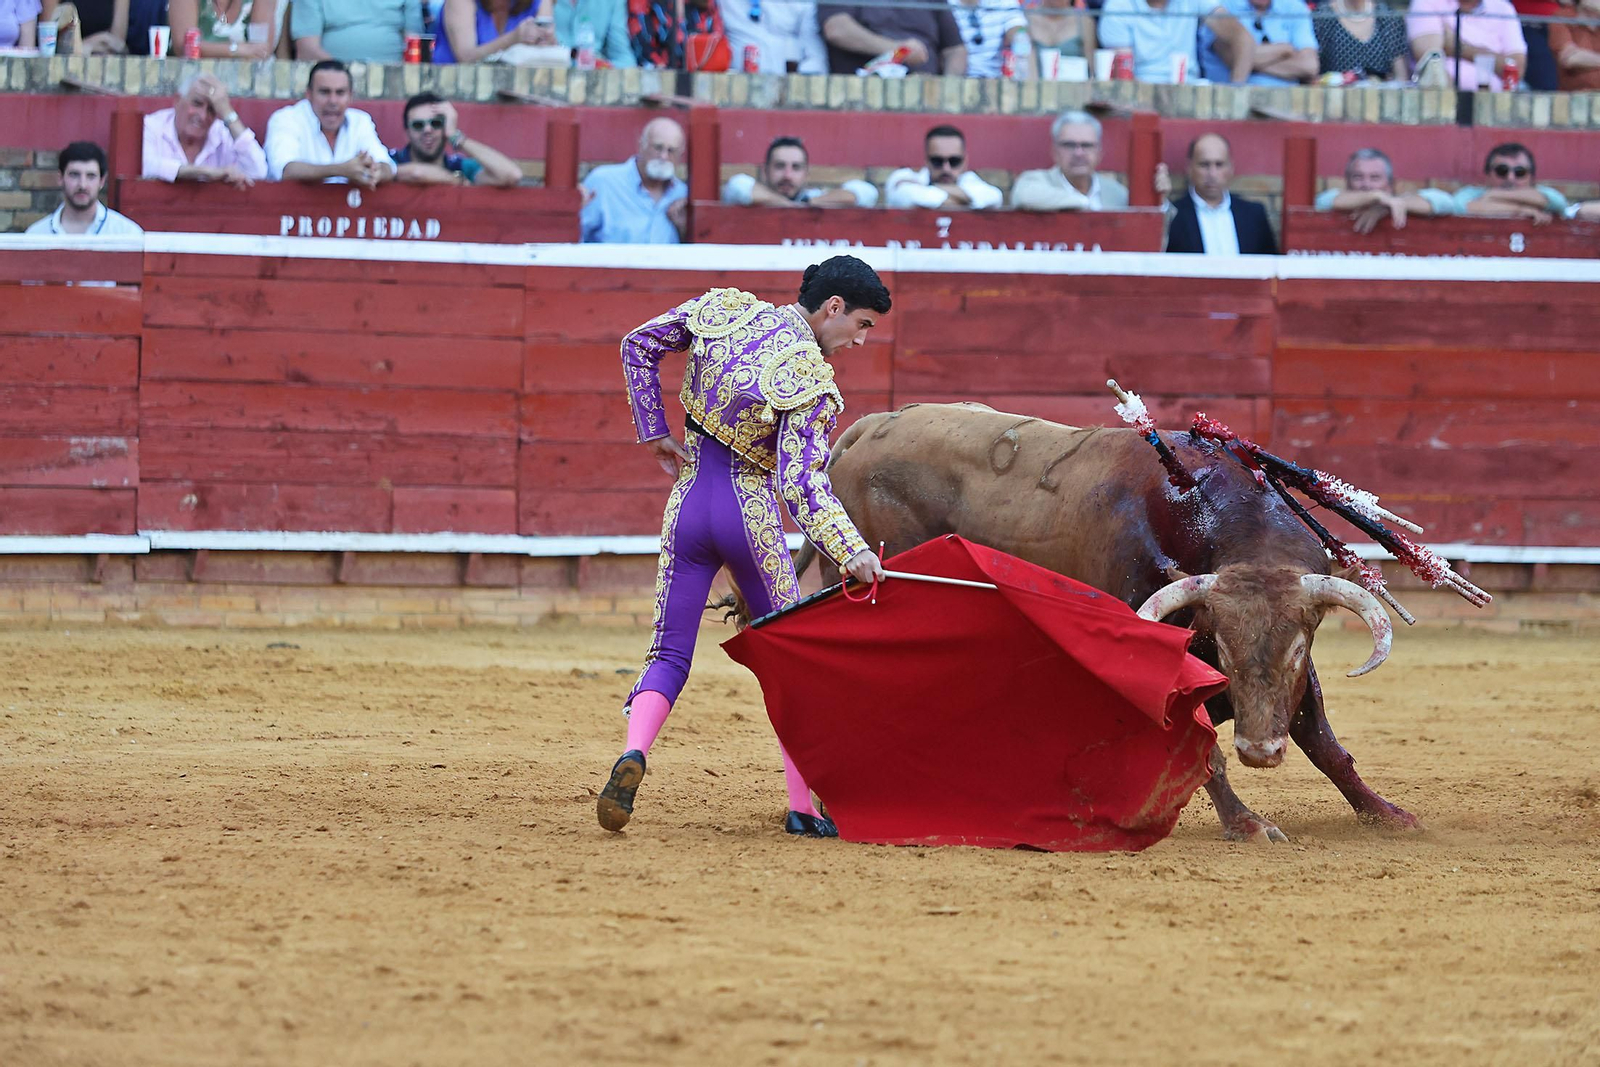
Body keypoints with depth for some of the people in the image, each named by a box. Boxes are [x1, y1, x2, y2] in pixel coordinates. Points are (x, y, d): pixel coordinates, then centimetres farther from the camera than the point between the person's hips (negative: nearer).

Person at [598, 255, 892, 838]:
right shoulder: (813, 383, -16)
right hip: (751, 515, -4)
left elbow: (638, 345, 10)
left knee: (669, 657, 8)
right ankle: (802, 807, 11)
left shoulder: (725, 310, 1)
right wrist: (852, 553, -31)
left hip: (688, 504, 4)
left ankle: (634, 754, -23)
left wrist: (654, 433, 16)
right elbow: (801, 483, -25)